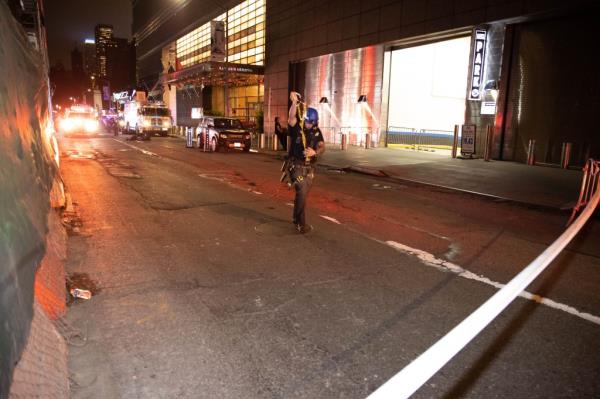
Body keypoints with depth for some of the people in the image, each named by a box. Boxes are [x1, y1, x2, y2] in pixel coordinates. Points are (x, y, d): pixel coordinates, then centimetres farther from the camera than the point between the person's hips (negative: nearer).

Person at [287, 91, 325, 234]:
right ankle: (301, 223, -8)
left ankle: (296, 218, 34)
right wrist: (294, 102, -43)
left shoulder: (316, 131, 2)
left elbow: (322, 147, -9)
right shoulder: (296, 128, -9)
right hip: (297, 166, -5)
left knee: (302, 193, 16)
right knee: (302, 193, -15)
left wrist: (315, 152, -30)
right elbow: (291, 117, -29)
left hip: (310, 167, 5)